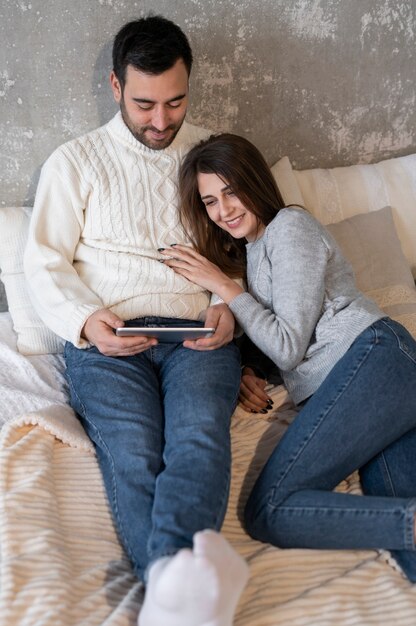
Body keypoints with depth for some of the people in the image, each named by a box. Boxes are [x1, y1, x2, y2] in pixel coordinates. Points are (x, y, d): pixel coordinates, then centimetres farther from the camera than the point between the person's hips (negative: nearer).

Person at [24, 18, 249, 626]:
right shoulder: (75, 161, 13)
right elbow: (45, 262, 9)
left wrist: (230, 307, -2)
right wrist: (86, 320, -11)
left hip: (199, 336, 1)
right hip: (106, 338, 0)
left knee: (200, 435, -31)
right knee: (133, 455, -29)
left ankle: (174, 574, -51)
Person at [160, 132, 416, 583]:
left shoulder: (291, 226, 5)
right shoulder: (250, 251, 31)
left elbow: (289, 346, -3)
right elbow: (277, 348, 26)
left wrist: (222, 285, 3)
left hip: (372, 359, -8)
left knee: (268, 512, -20)